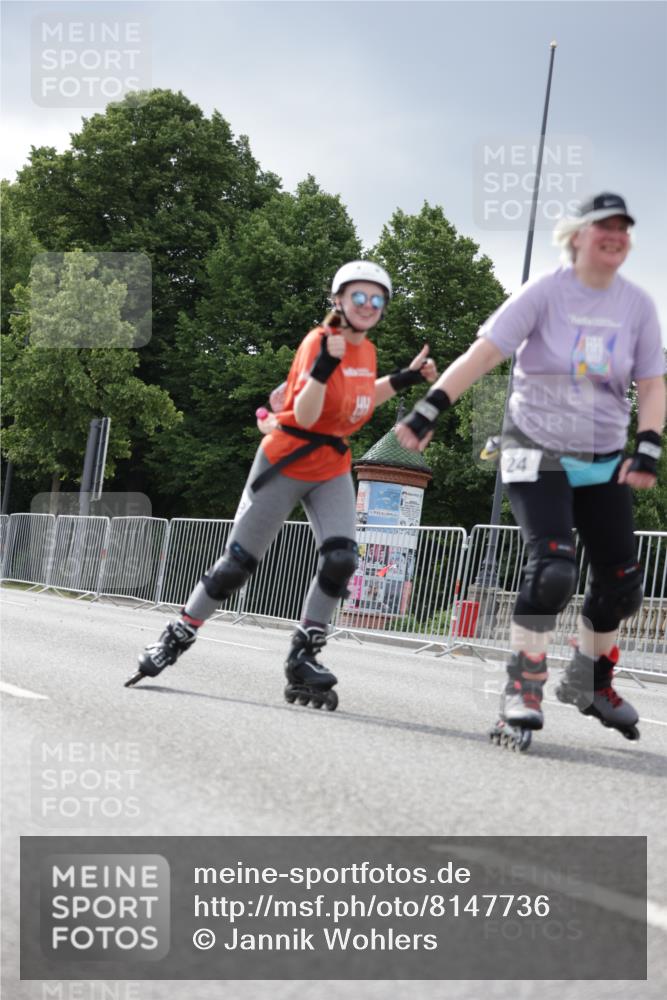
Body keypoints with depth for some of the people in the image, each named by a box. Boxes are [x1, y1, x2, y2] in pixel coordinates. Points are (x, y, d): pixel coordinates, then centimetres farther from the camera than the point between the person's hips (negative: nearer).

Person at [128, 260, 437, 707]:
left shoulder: (367, 350, 4)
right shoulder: (320, 342, -19)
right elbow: (304, 416, -27)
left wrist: (405, 378, 12)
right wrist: (324, 366, -42)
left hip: (333, 469, 6)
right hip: (286, 464, -6)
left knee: (340, 559, -16)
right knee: (238, 562, 1)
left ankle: (303, 659, -4)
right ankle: (177, 639, 19)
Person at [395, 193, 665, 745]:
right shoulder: (545, 293, -13)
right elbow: (482, 353, -19)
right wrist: (429, 409, -28)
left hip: (604, 459, 5)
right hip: (537, 452, -5)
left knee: (622, 579, 5)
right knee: (554, 567, -22)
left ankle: (589, 683, 28)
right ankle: (523, 690, -10)